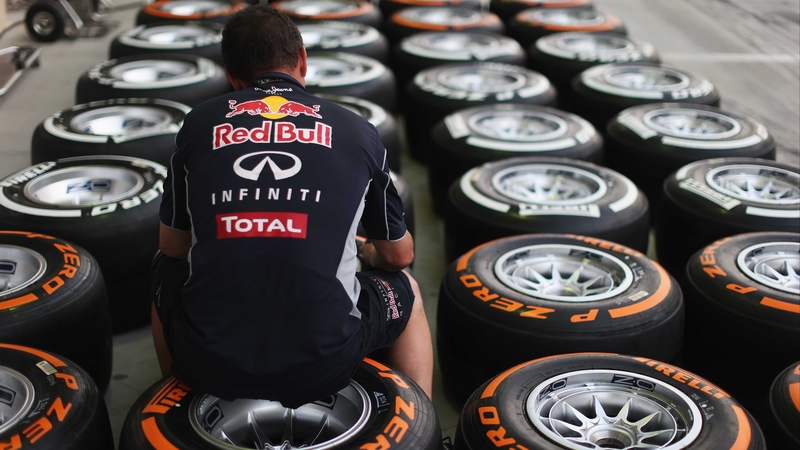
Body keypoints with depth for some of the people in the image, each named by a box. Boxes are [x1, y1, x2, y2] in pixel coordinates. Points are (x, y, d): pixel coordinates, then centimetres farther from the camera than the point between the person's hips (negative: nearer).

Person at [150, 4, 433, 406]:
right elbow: (399, 256, 18)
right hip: (323, 365, -1)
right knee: (406, 292, 30)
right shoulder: (356, 130, 6)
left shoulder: (199, 123, 7)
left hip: (208, 363, 2)